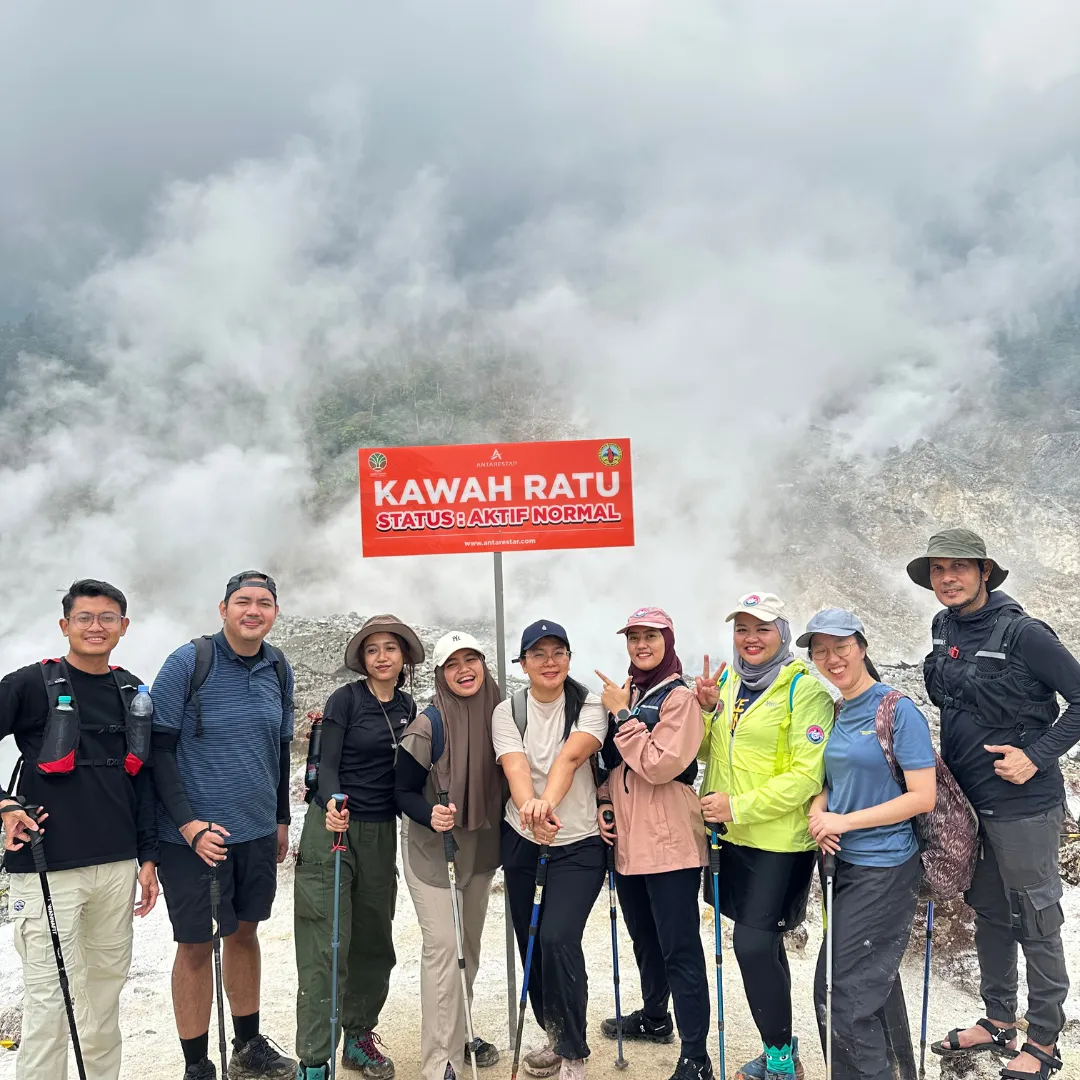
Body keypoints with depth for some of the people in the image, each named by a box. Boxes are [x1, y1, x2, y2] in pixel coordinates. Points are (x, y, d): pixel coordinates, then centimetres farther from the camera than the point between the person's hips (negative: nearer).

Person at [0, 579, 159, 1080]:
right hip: (47, 868, -5)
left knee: (108, 981, 15)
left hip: (118, 866, 5)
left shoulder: (133, 693, 10)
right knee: (50, 996, -1)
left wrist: (147, 858, 11)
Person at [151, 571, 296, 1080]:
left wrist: (281, 819, 17)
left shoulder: (278, 669, 3)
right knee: (196, 945, 5)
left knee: (244, 932, 17)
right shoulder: (187, 662, -13)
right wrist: (189, 823, -19)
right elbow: (159, 748, -13)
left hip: (258, 831, 5)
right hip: (194, 834, -5)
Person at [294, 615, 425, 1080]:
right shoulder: (345, 699, -7)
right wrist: (332, 801, -30)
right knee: (327, 944, -5)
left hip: (382, 833, 5)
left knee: (374, 939, 11)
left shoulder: (407, 706, 8)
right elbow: (327, 763, -12)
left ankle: (359, 1037, 29)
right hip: (334, 827, -5)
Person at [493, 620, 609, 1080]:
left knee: (558, 940, -17)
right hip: (522, 842, 3)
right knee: (530, 943, 12)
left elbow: (571, 756, -27)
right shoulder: (508, 711, -2)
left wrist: (548, 801, -46)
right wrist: (530, 810, -40)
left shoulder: (590, 706, -8)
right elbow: (516, 767, -19)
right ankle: (554, 1035, 37)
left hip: (579, 844, -3)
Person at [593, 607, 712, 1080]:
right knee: (644, 938, 23)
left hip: (668, 842, -7)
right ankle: (654, 1016, 43)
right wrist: (603, 802, 5)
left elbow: (661, 765, -21)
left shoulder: (679, 697, -11)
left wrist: (623, 715, -18)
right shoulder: (623, 695, 10)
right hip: (626, 840, 7)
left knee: (679, 948, -2)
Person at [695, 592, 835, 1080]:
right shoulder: (727, 681, 7)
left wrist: (739, 806, -21)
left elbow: (807, 775, -18)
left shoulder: (804, 688, -13)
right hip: (730, 836, 6)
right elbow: (710, 752, 13)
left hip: (779, 840, -6)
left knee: (753, 944, -6)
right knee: (763, 944, 17)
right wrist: (705, 710, -6)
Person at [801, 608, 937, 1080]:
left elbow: (923, 797, -18)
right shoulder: (837, 714, 7)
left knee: (842, 994, -3)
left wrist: (845, 821, -18)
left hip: (885, 869, -7)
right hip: (845, 864, 8)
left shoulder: (899, 710, -15)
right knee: (875, 984, 21)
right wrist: (818, 812, -5)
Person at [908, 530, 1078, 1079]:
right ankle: (998, 1021, 36)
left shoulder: (1022, 632, -17)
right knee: (988, 916, 19)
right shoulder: (945, 632, 5)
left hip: (1024, 806, -7)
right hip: (970, 804, 7)